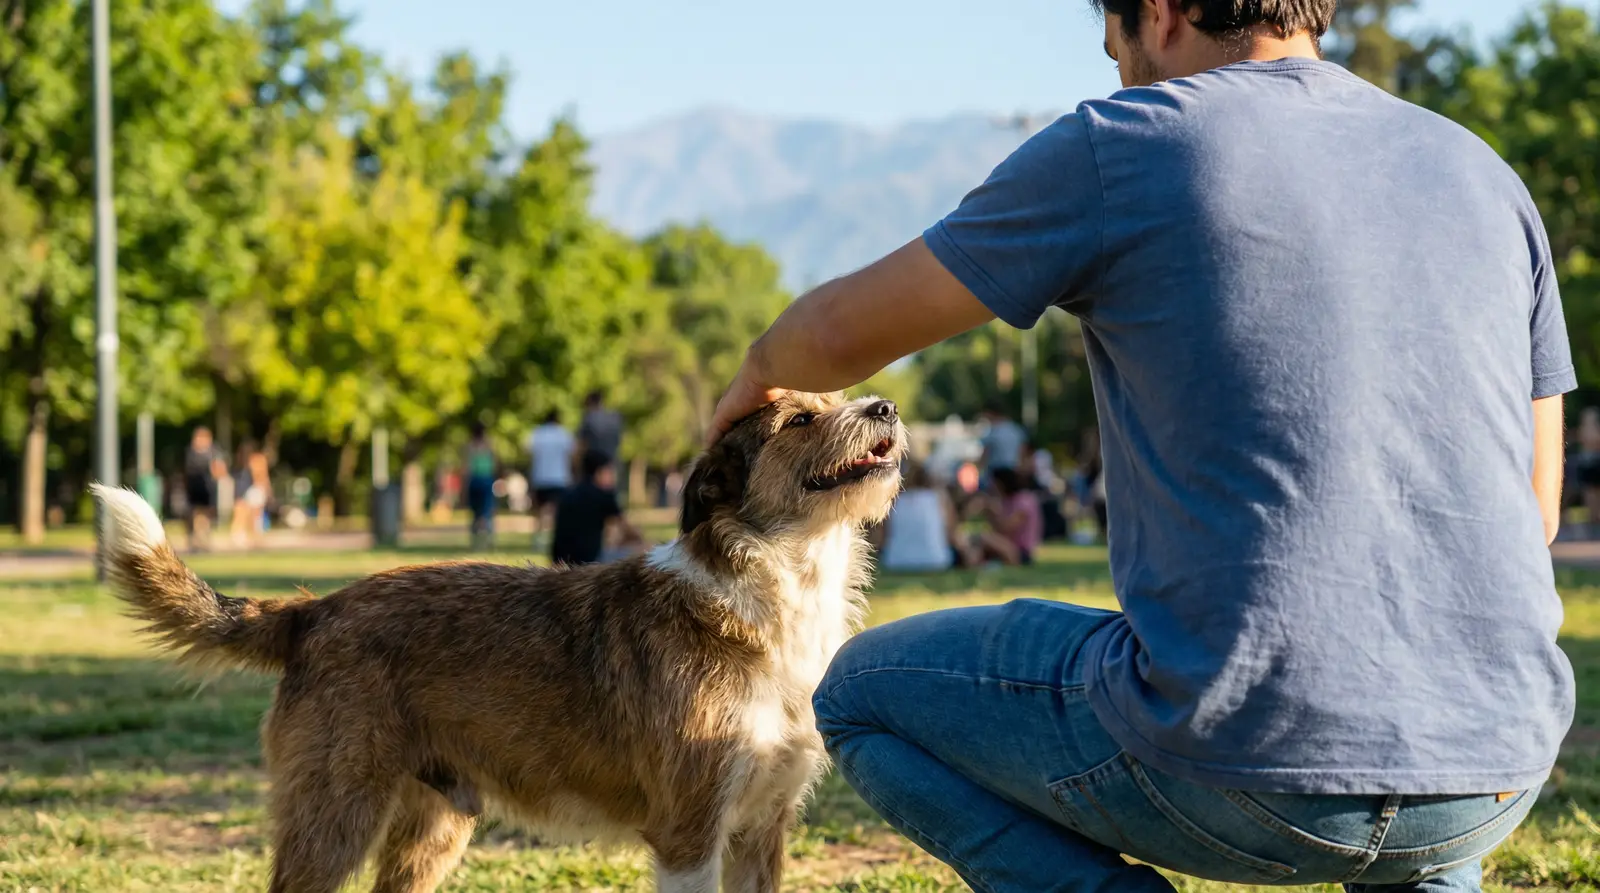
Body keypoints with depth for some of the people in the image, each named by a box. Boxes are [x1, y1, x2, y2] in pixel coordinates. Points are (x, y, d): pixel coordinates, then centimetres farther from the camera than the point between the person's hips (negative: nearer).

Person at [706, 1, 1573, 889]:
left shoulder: (1122, 149, -3)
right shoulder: (1484, 176, 12)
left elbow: (844, 332, 6)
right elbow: (1533, 510, 16)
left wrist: (762, 369, 30)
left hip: (1245, 770, -5)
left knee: (861, 694, 18)